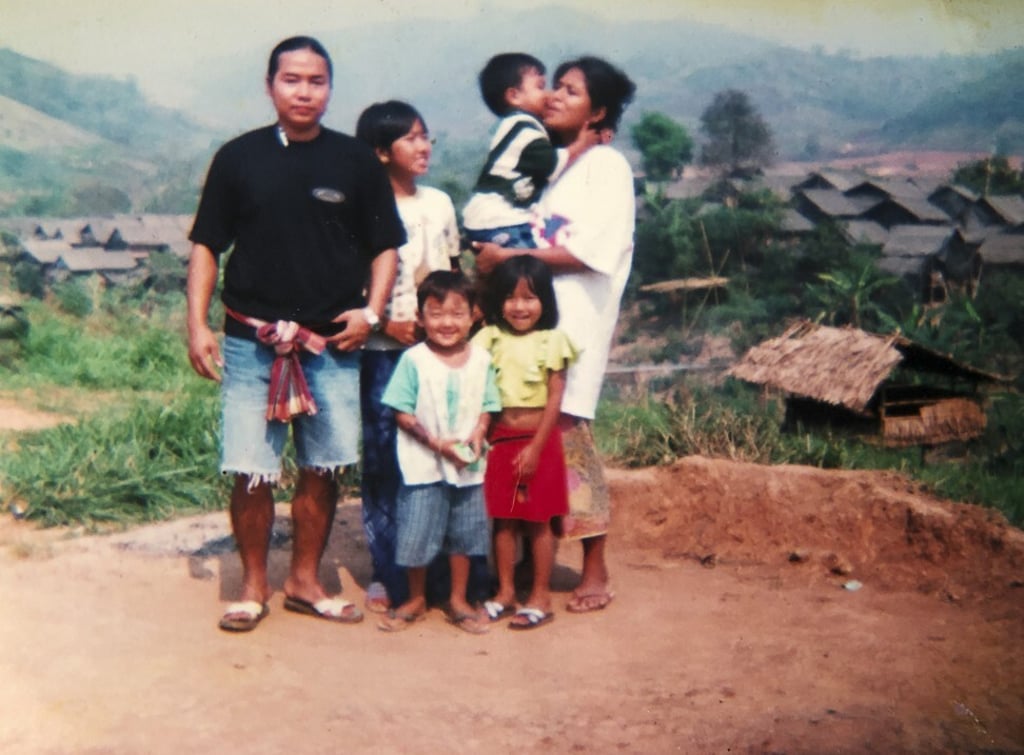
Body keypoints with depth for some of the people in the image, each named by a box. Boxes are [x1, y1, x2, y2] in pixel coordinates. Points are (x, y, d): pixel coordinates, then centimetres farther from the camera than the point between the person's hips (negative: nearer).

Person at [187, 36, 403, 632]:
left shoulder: (357, 162, 5)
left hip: (332, 344, 1)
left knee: (324, 468, 7)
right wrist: (198, 323, -1)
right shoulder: (238, 157, 5)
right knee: (250, 471, -3)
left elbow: (385, 247, 9)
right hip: (251, 342, -1)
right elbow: (207, 246, 7)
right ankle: (254, 585, 16)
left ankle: (306, 581, 25)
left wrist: (371, 311, -5)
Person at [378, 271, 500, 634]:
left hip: (467, 465, 3)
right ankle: (416, 599, 24)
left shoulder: (481, 359, 1)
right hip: (423, 466, -3)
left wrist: (478, 434, -13)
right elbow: (402, 412, -9)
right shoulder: (413, 360, -9)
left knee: (464, 534, 12)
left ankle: (458, 600, 28)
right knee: (416, 534, 3)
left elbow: (487, 406, 6)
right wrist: (435, 442, -18)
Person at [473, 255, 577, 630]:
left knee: (538, 522, 4)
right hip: (499, 440, 3)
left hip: (537, 440, -3)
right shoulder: (490, 338, 2)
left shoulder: (551, 341, -5)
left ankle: (541, 597, 14)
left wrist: (535, 447, -12)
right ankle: (505, 592, 21)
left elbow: (555, 398, -8)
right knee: (503, 520, 9)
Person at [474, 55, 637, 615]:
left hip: (575, 316, -6)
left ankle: (595, 571, 5)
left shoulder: (606, 165, -1)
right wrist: (494, 255, 1)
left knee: (566, 431, -7)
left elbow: (592, 252, -12)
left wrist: (512, 256, -12)